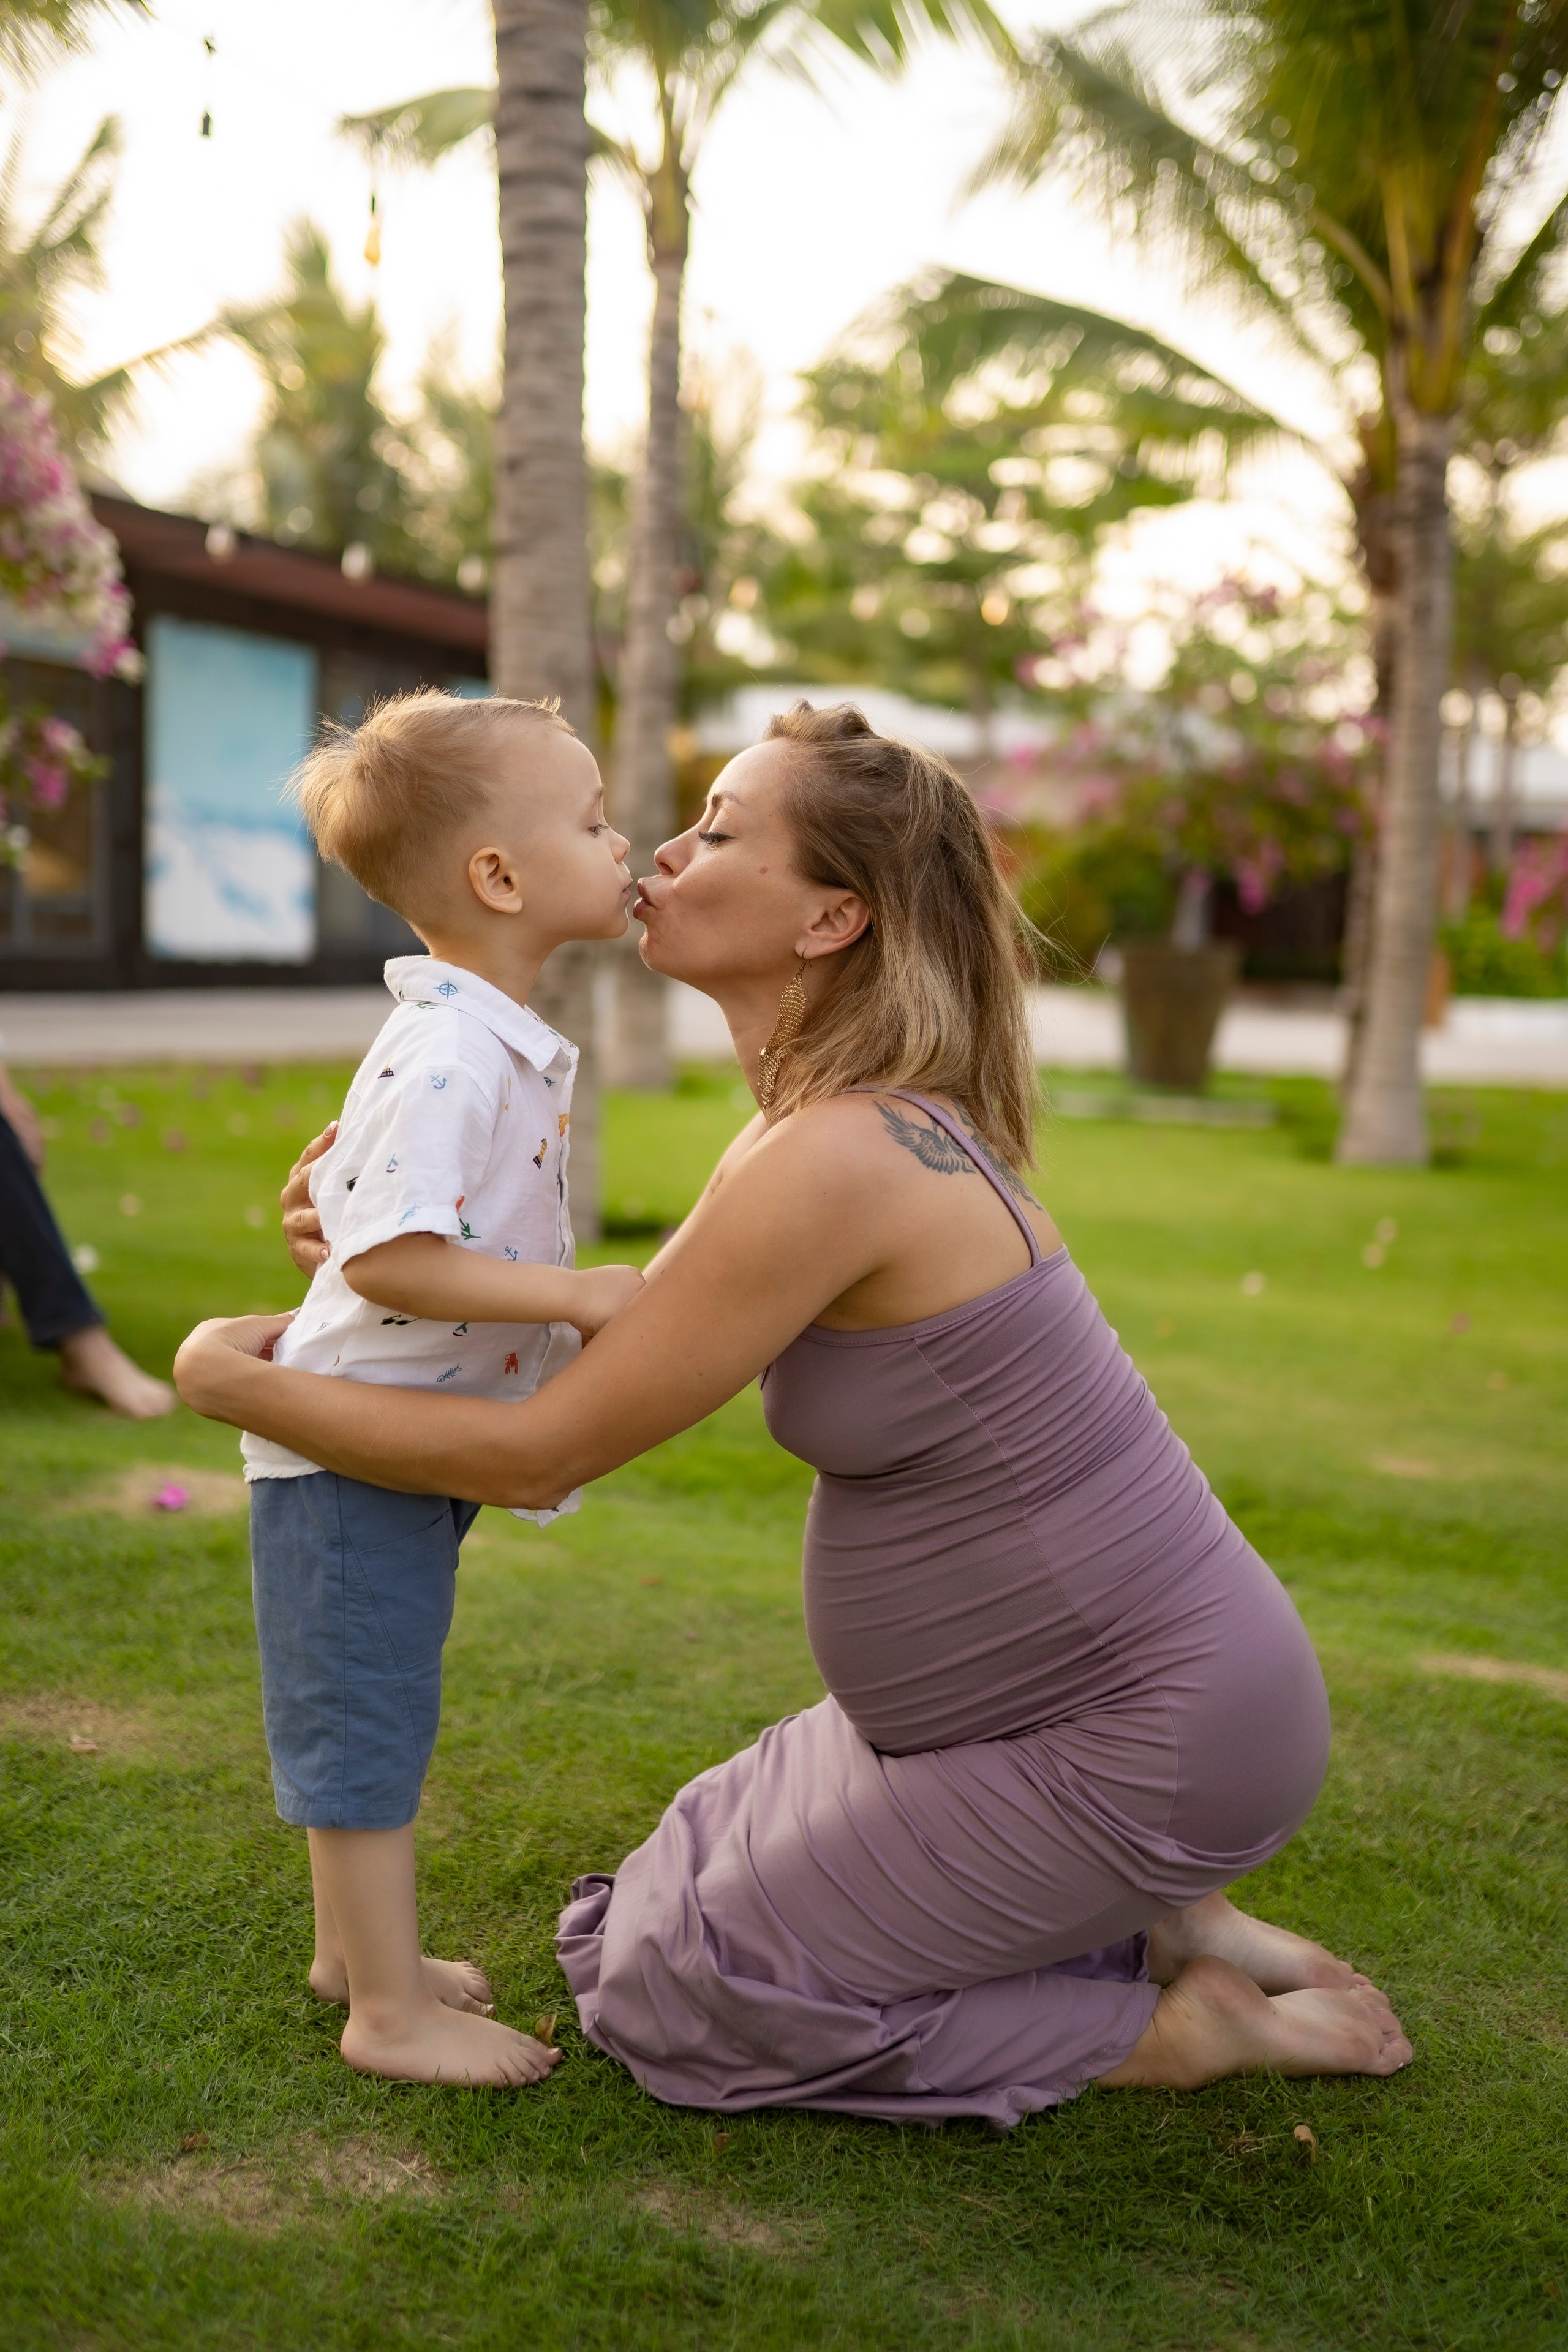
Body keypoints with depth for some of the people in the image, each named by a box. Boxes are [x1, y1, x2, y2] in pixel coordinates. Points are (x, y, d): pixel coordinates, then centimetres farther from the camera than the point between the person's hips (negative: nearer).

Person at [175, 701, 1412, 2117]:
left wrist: (236, 1383, -8)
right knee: (700, 1878, 21)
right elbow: (617, 1345, 12)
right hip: (1066, 1688, 9)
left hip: (1143, 1739, -9)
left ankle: (1188, 2026, 5)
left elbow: (542, 1450, -20)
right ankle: (1155, 1923, 17)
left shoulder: (834, 1161, -26)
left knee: (676, 1988, 3)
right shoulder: (819, 1128, 4)